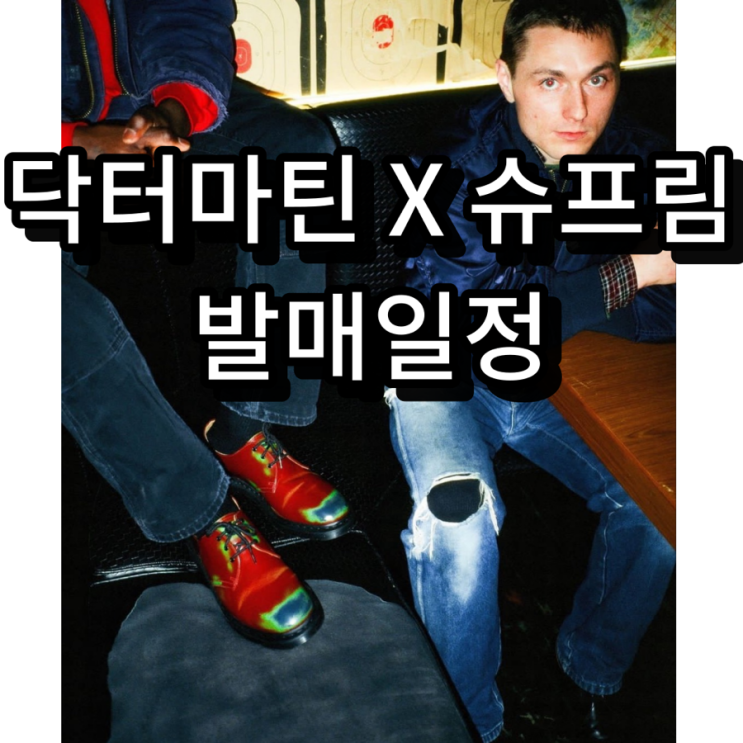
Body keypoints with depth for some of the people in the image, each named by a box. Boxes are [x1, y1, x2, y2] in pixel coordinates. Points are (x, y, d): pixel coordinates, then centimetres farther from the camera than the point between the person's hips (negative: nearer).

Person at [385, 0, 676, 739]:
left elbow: (666, 314, -13)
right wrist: (629, 272, -30)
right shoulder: (455, 171, -19)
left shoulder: (638, 160, -8)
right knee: (459, 513, -30)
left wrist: (549, 299, -31)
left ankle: (592, 670, 13)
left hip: (559, 380, 4)